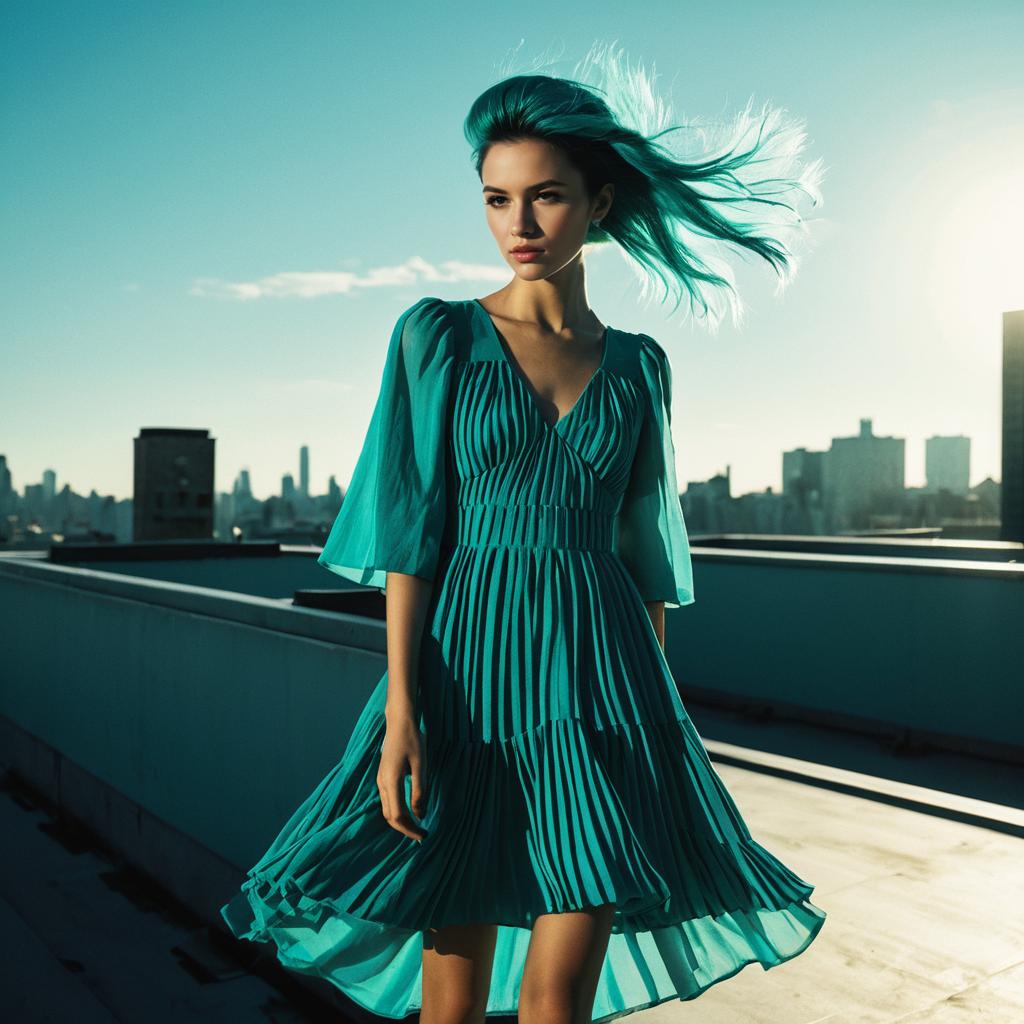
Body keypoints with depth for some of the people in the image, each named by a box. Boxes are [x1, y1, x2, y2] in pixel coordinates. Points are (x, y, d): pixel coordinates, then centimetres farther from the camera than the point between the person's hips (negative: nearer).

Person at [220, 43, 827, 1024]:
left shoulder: (638, 365, 9)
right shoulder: (437, 335, 1)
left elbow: (646, 545, 12)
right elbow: (411, 528, -5)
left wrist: (661, 709, 11)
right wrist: (399, 709, -13)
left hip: (598, 679, 2)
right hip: (470, 666, -2)